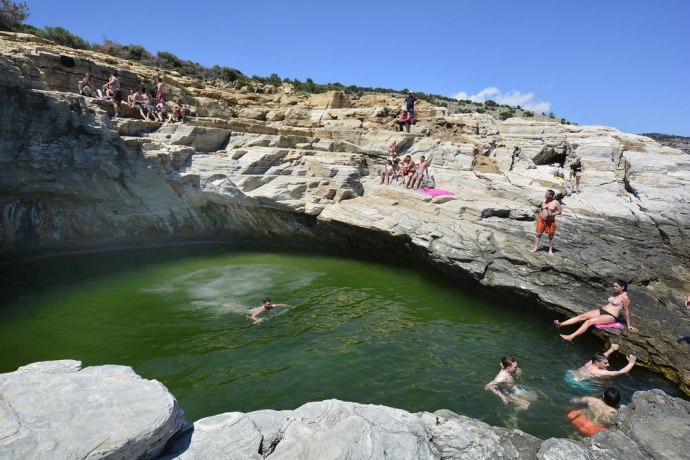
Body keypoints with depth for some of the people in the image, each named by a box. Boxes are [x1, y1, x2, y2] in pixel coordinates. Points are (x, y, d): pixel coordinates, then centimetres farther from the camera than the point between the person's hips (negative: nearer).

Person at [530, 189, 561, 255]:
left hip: (550, 222, -3)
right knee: (538, 234, 3)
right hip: (541, 220, 3)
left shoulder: (556, 203, -8)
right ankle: (535, 248, 11)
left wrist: (552, 214, -19)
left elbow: (559, 212, -4)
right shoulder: (543, 201, 5)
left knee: (551, 236, 5)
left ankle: (550, 250, 16)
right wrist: (538, 218, 11)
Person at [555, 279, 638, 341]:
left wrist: (629, 325, -4)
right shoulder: (615, 293, 15)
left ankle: (571, 337, -37)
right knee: (582, 316, -13)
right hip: (601, 311, 8)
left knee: (589, 321, -28)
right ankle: (560, 324, -26)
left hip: (610, 317, -8)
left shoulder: (624, 297, -9)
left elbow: (627, 311, -7)